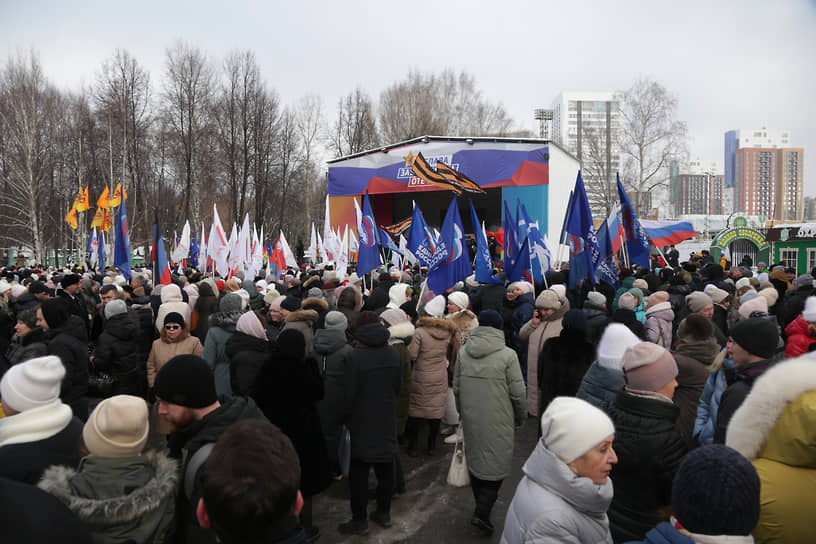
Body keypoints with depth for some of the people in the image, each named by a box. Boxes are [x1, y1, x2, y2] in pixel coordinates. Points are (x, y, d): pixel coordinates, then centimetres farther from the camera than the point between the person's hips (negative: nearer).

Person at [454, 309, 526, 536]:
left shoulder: (463, 352, -2)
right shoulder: (507, 355, -15)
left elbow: (456, 388, 6)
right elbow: (517, 393, -10)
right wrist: (521, 417, 7)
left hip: (471, 419, 5)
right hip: (498, 422, -5)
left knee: (475, 460, 20)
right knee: (497, 466, 8)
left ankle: (482, 506, 37)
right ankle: (482, 512, 0)